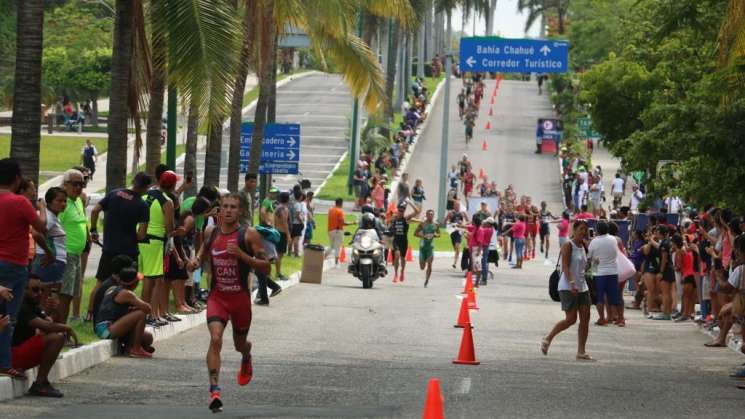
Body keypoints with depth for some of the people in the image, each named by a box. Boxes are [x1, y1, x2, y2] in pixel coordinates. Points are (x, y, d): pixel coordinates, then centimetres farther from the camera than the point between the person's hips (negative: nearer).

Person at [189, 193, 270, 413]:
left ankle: (246, 357, 57)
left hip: (240, 297, -1)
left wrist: (241, 254, -24)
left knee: (240, 343, 18)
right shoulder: (210, 232, 2)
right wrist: (197, 260, 2)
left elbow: (265, 268, -12)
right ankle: (214, 389, -24)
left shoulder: (249, 235, -10)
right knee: (215, 338, -21)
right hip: (217, 296, 1)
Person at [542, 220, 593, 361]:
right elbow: (565, 266, -21)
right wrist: (572, 283, -32)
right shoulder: (568, 246, -10)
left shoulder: (582, 247, 14)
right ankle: (547, 339, 9)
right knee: (571, 319, -10)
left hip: (582, 287, 8)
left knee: (585, 318, 0)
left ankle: (581, 351, 3)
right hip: (568, 288, -8)